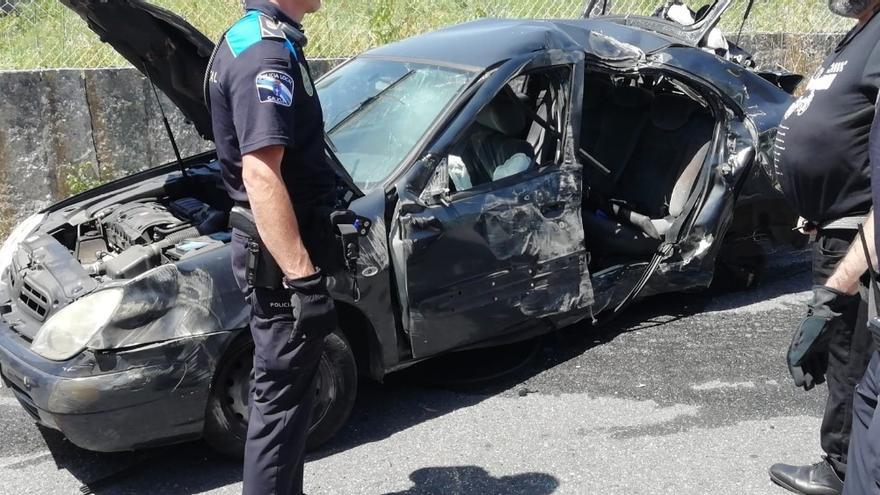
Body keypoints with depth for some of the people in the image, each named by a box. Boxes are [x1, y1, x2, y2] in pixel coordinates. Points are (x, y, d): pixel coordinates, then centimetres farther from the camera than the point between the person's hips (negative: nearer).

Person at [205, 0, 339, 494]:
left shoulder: (255, 40, 14)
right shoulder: (267, 52, -20)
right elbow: (261, 176, -29)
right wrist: (304, 277, -29)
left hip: (273, 249, 10)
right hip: (281, 255, -10)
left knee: (286, 387, 20)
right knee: (282, 394, 1)